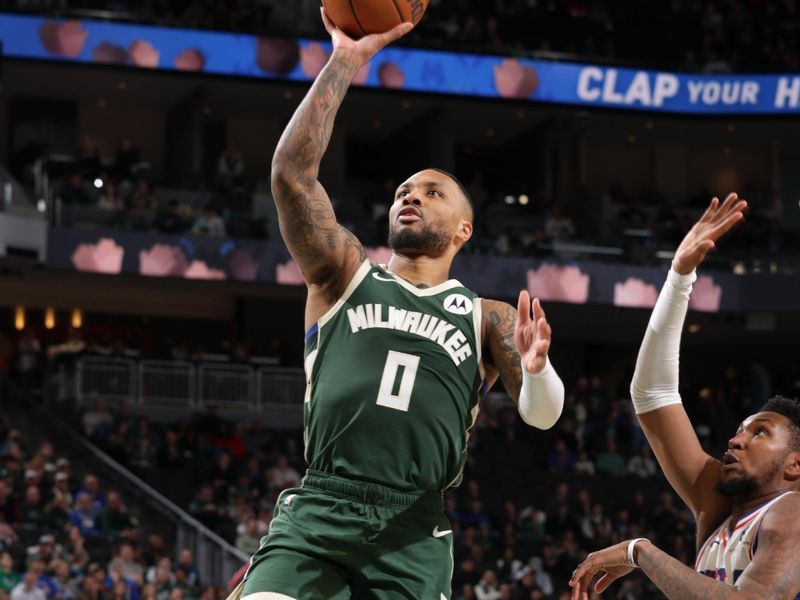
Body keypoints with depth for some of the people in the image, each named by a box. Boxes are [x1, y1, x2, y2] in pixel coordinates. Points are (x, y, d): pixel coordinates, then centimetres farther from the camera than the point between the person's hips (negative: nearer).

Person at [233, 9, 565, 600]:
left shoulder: (489, 319, 17)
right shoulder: (346, 275, 17)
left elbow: (543, 415, 5)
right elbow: (292, 170, 6)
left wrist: (537, 370, -19)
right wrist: (346, 61, 5)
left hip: (412, 534, 1)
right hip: (315, 512, 0)